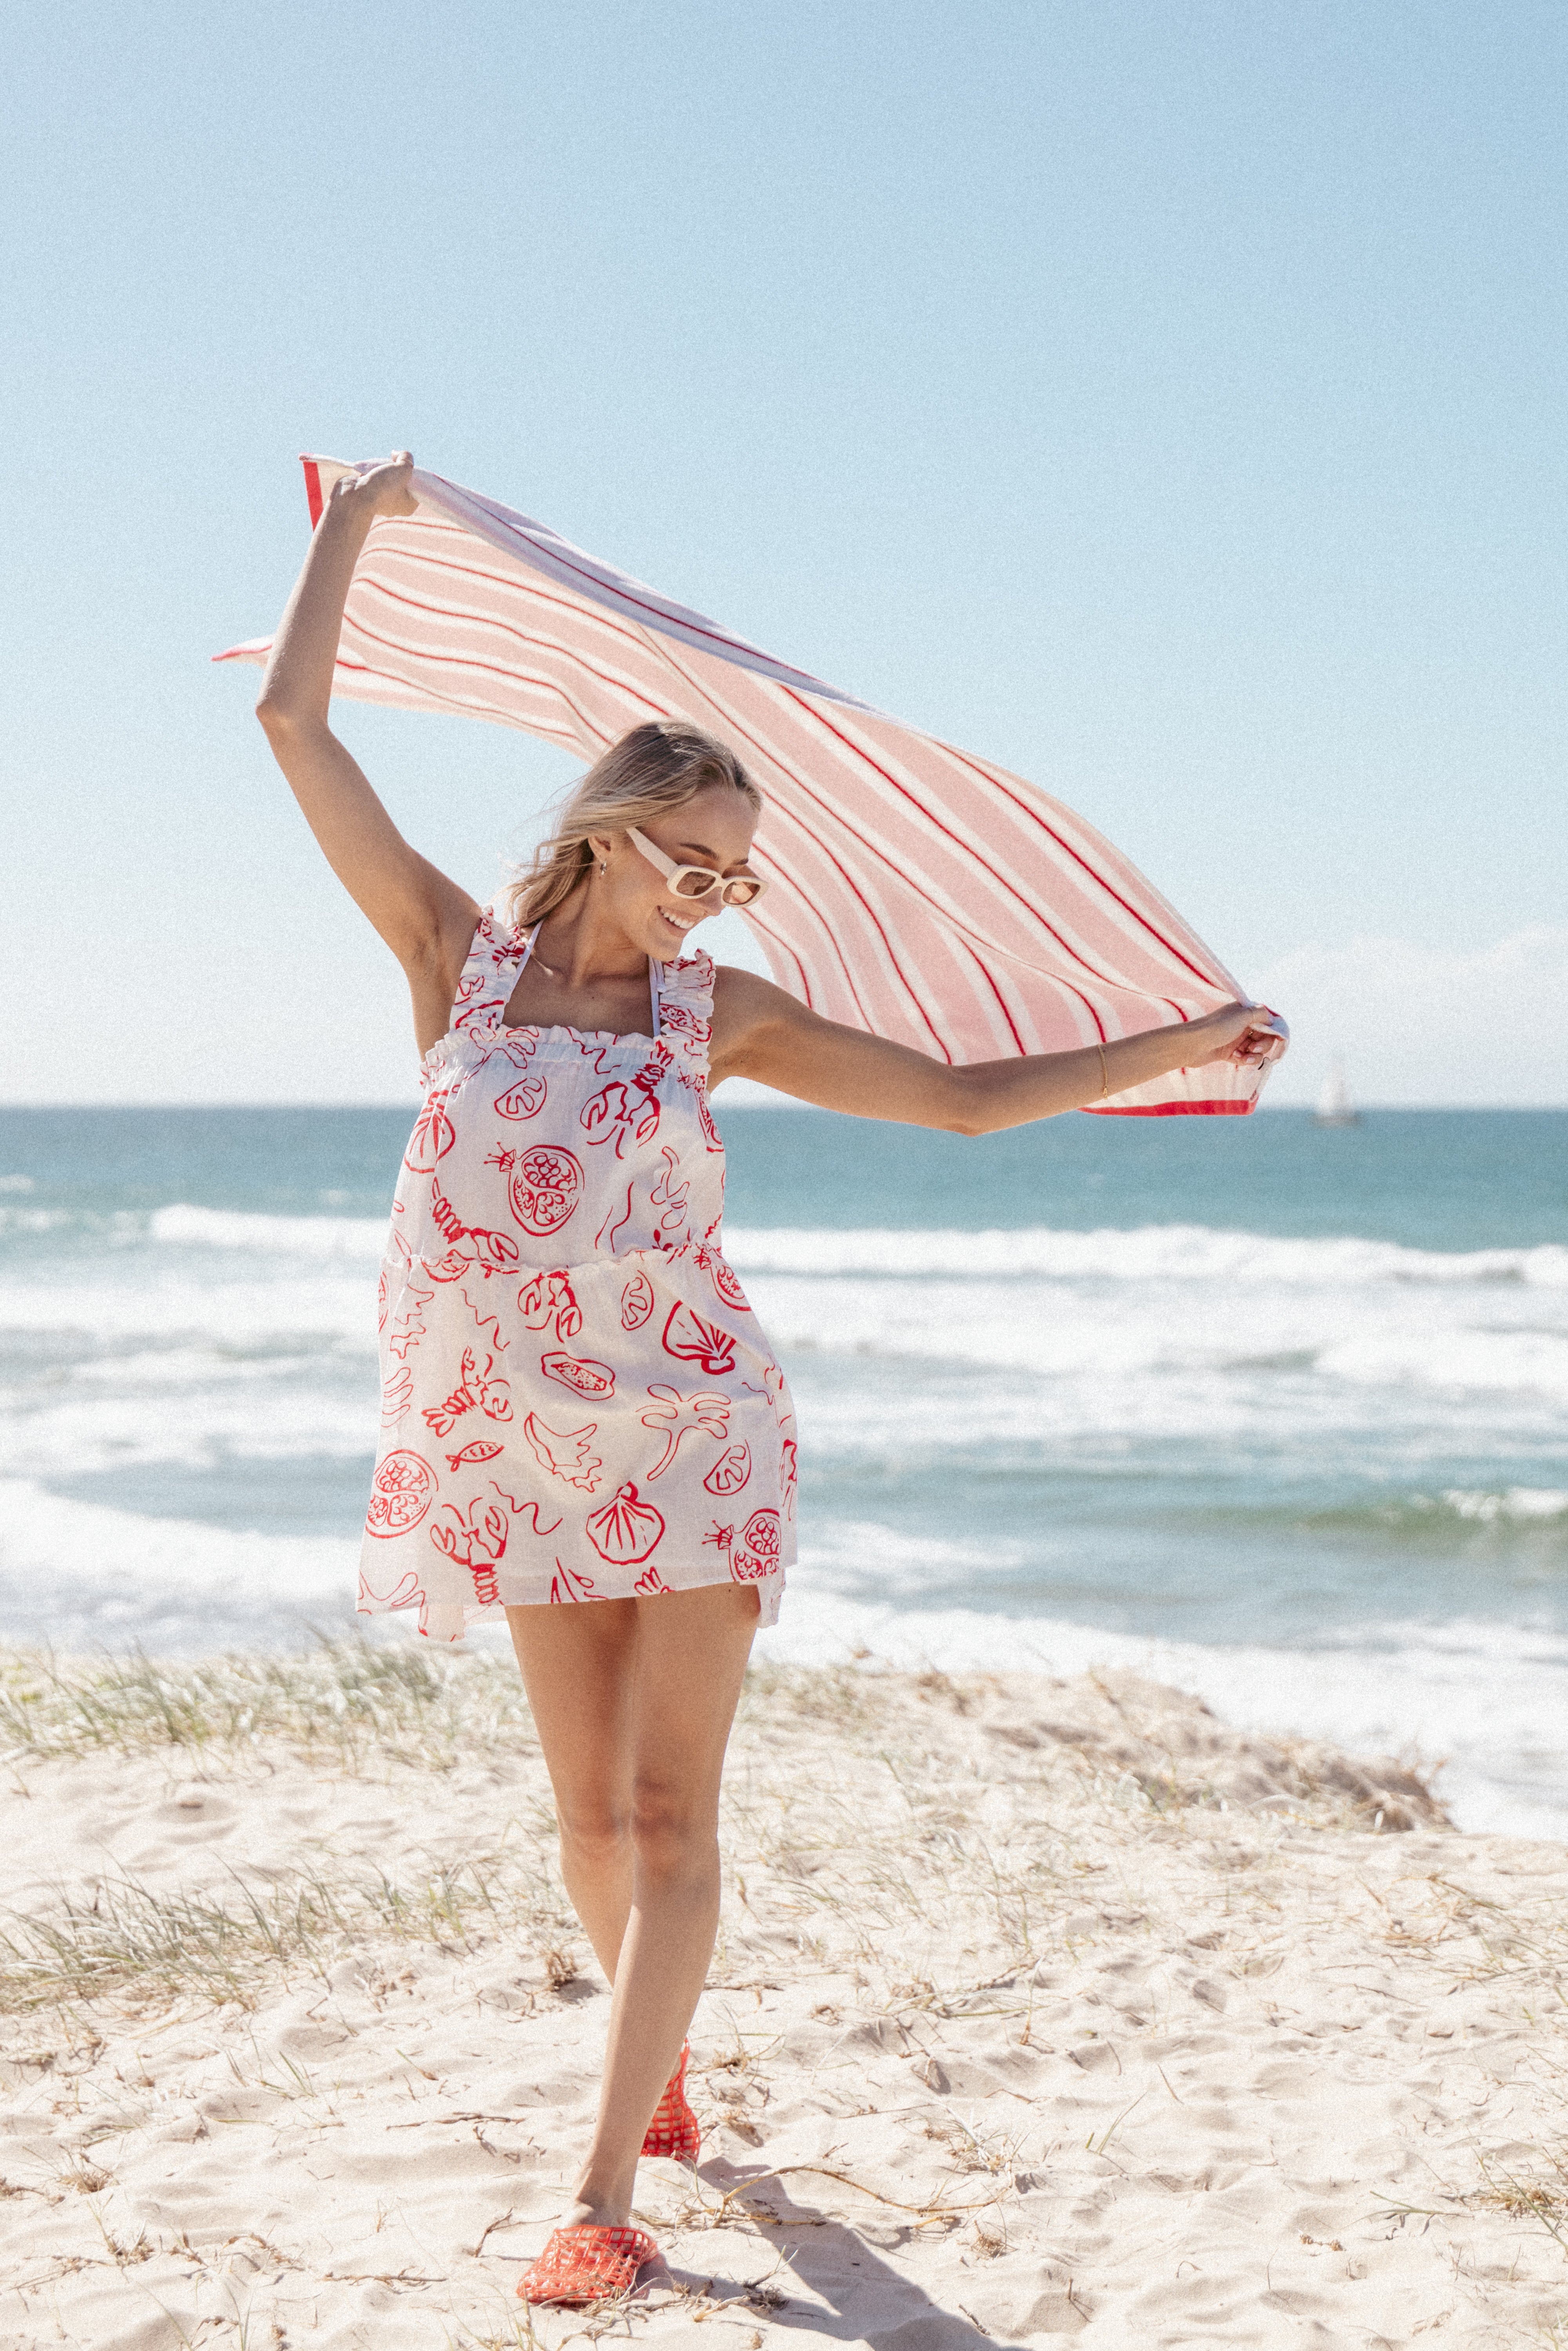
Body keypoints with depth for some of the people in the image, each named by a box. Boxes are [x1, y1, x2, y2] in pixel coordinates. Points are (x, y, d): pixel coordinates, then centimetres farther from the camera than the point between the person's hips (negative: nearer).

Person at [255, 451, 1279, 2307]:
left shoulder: (714, 1011, 5)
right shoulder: (459, 956, 3)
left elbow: (964, 1098, 7)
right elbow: (294, 721, 1)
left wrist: (1182, 1045, 3)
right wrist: (357, 519, 8)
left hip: (685, 1426, 0)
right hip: (513, 1438, 1)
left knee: (667, 1813, -6)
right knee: (589, 1810, 8)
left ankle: (605, 2193, -3)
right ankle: (659, 2062, 36)